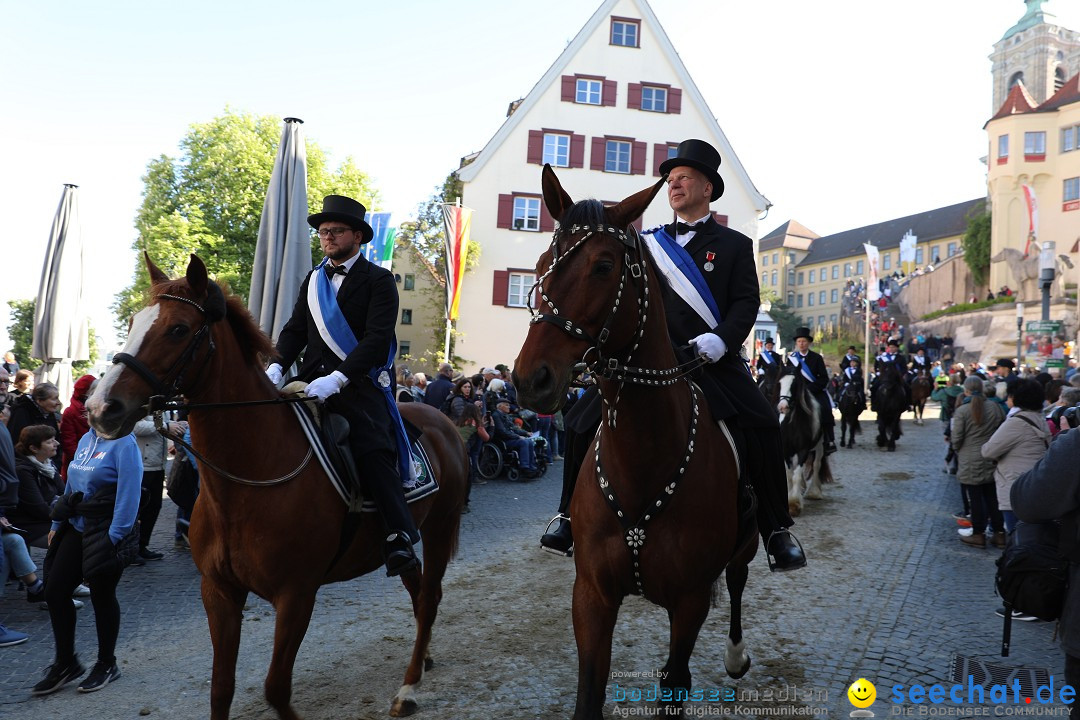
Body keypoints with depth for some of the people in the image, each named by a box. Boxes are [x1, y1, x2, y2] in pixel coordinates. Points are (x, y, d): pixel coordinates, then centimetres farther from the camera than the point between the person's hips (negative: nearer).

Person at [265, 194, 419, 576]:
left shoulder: (379, 280, 0)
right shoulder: (313, 280, 20)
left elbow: (377, 338, -12)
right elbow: (295, 329, 15)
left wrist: (337, 378, -24)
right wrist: (276, 366, -5)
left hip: (358, 381, -6)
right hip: (314, 379, 6)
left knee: (374, 448, -24)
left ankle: (399, 538, -19)